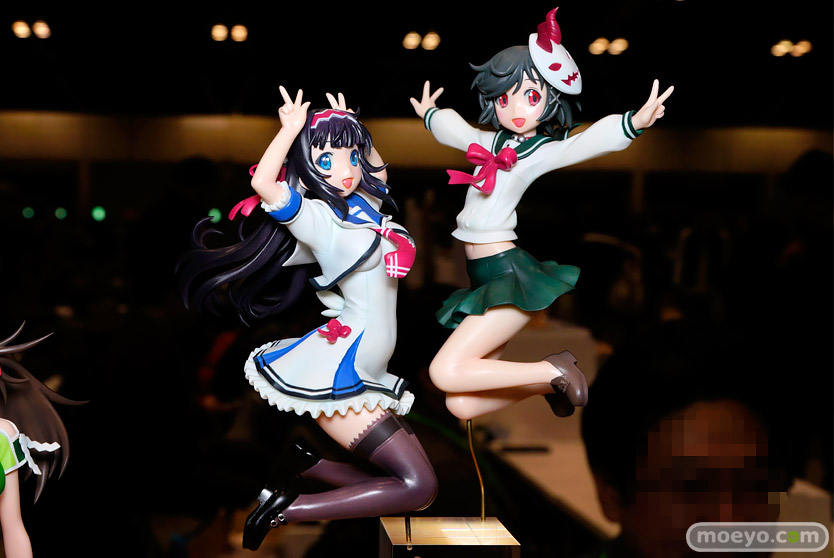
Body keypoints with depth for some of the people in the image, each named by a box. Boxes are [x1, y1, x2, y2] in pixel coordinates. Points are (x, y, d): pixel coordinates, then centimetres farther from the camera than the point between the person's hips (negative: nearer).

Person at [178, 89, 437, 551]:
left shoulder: (361, 203, 11)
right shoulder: (316, 216, -11)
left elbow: (377, 170, 34)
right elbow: (264, 182, -30)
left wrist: (352, 133, 19)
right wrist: (292, 128, -18)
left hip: (368, 371, 9)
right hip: (340, 372, -9)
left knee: (409, 478, 6)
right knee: (419, 486, -13)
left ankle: (303, 463, 5)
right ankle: (285, 509, -11)